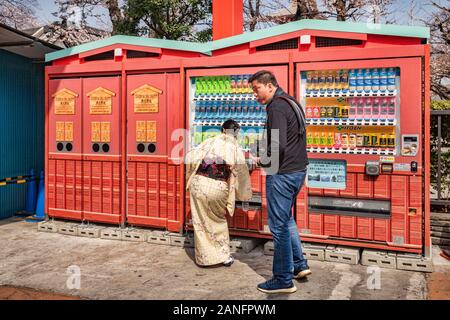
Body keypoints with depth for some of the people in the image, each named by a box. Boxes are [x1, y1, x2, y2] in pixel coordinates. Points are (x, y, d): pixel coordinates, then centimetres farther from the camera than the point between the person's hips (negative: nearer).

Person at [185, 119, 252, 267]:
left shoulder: (210, 142, 10)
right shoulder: (236, 148, 8)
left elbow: (190, 157, 6)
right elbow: (242, 173, 12)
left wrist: (193, 176, 23)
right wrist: (244, 194, 27)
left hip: (199, 184, 1)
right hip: (218, 188, 0)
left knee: (201, 221, 14)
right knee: (218, 220, 21)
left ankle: (204, 257, 21)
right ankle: (224, 255, 24)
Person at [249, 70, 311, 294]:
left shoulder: (277, 107, -16)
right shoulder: (291, 103, 14)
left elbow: (279, 146, -25)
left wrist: (262, 162, -9)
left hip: (282, 174, -10)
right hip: (298, 169, 10)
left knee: (279, 225, 0)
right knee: (286, 219, 24)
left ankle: (283, 280, 11)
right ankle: (299, 264, 28)